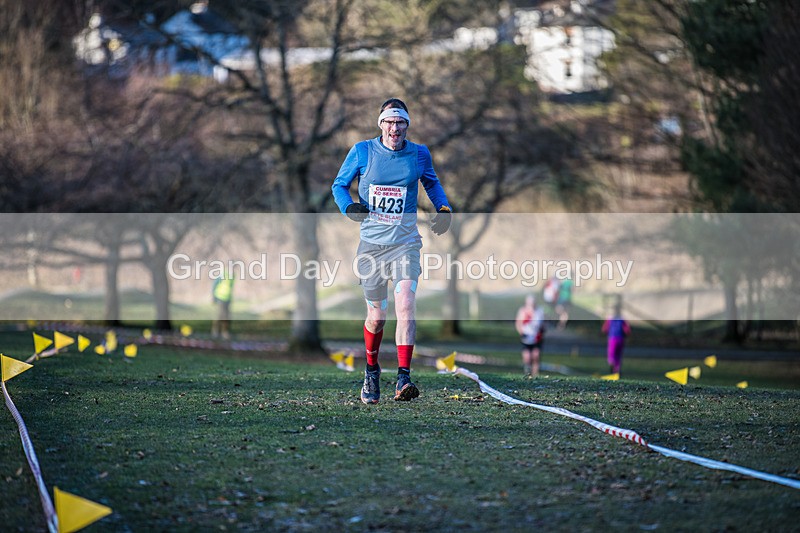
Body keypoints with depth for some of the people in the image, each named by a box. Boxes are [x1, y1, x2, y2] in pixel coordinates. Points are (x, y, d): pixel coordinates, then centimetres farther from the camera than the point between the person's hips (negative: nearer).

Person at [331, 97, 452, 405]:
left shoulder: (419, 154, 3)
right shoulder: (362, 152, -1)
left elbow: (432, 183, 23)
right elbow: (339, 185, 9)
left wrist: (443, 208, 7)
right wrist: (348, 206, -12)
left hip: (405, 243, 0)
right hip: (371, 243, 0)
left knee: (406, 305, -19)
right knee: (377, 315, 6)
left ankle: (404, 379, -23)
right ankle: (372, 371, 33)